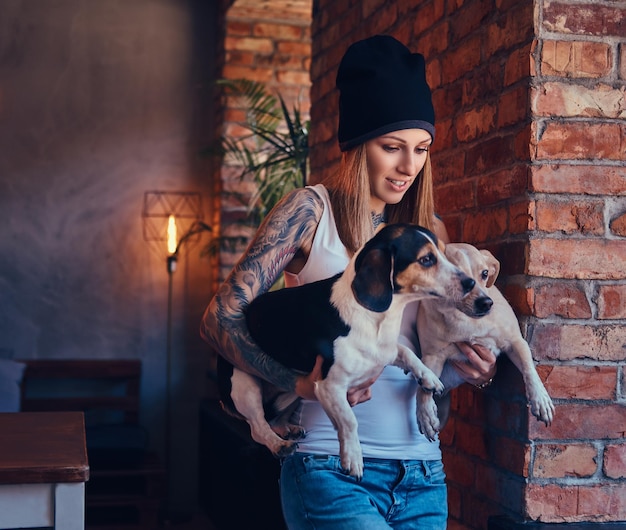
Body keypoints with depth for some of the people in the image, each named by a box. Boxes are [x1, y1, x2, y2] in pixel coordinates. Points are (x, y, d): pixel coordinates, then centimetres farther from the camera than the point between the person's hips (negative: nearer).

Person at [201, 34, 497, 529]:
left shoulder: (430, 230, 10)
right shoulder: (312, 210, -4)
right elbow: (220, 317, -9)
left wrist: (463, 368, -7)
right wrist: (302, 383, -22)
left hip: (421, 474, 5)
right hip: (332, 467, -5)